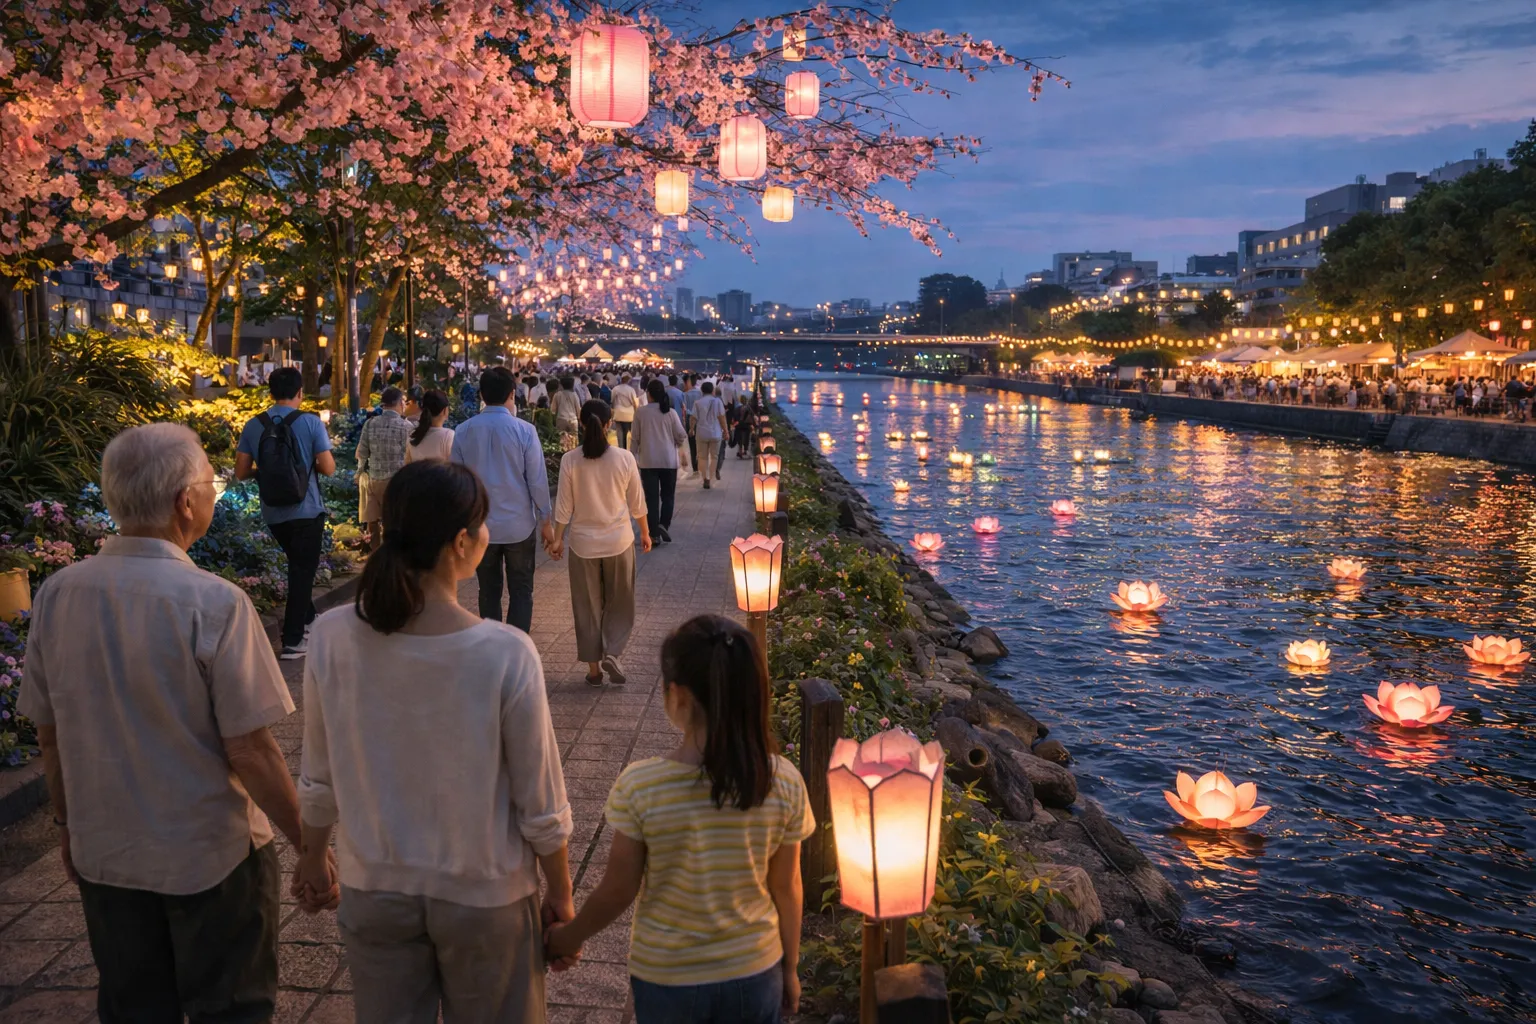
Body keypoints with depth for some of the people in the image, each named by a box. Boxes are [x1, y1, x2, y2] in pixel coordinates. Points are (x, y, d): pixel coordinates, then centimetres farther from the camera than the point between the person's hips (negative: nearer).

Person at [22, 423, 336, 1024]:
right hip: (211, 859, -5)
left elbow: (49, 735, 3)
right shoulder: (215, 604, -23)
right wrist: (312, 847, -11)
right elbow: (250, 752, -21)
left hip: (103, 854, 5)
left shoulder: (57, 595, -7)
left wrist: (68, 824, 18)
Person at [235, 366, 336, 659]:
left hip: (273, 514, 4)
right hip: (306, 512, -4)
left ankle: (306, 618, 38)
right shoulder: (310, 423, -11)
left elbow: (241, 472, 0)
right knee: (303, 570, 4)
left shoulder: (253, 426, -1)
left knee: (297, 566, 24)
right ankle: (291, 640, 3)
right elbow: (328, 468, -10)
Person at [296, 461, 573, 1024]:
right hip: (484, 895, -2)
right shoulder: (506, 654, -25)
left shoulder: (332, 638, -16)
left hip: (374, 891, 3)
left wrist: (312, 855, 17)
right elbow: (541, 806, -14)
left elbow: (320, 779, -2)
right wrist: (560, 894, 2)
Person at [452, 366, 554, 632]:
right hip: (519, 525, -2)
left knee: (489, 592, 15)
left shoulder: (463, 431, -5)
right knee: (520, 591, 10)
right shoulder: (524, 430, -13)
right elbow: (537, 481, -10)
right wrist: (546, 521, 2)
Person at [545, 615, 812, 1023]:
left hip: (666, 979, -1)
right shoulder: (784, 782, -18)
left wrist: (568, 937, 8)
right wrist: (790, 969, 10)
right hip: (755, 975, 1)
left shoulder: (639, 787, -24)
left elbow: (617, 891, -12)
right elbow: (786, 888, -6)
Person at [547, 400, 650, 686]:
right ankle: (612, 654, 2)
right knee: (619, 603, 17)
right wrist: (645, 532, 13)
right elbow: (636, 502, -1)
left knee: (587, 606, 12)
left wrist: (557, 539, 5)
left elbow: (564, 506, -6)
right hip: (619, 541, 0)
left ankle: (594, 667, 18)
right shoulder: (624, 458, -10)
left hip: (583, 542, 0)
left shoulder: (570, 460, -10)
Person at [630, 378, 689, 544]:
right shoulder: (670, 412, -5)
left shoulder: (640, 412, -5)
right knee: (667, 495, 14)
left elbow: (635, 437, 1)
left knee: (651, 497, 5)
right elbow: (682, 436, -2)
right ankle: (663, 525, -4)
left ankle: (654, 533, 4)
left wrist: (634, 456, 14)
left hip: (648, 460, 0)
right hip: (668, 460, 0)